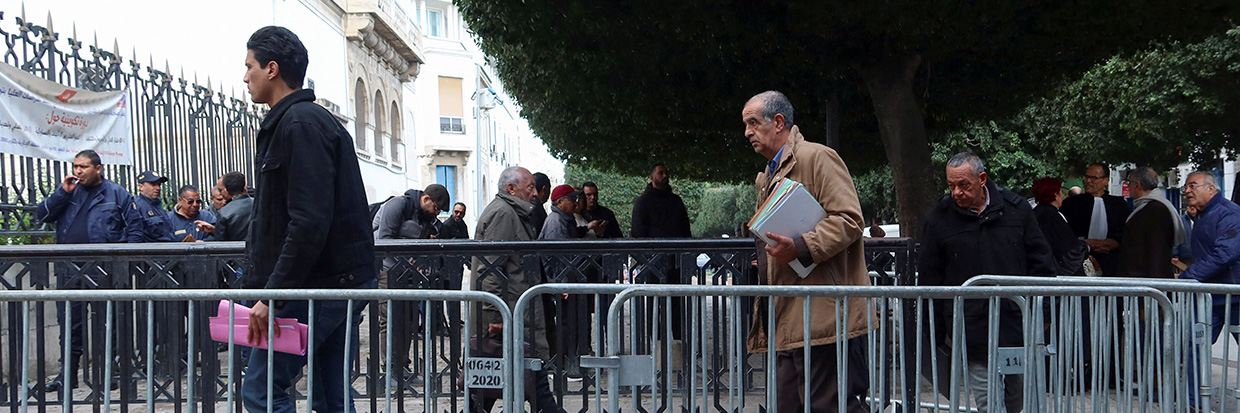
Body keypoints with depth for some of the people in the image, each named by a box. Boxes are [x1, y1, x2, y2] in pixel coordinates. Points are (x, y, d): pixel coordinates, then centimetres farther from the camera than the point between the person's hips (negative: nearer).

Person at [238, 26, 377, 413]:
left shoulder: (300, 124, -13)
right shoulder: (313, 119, 20)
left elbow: (309, 224, -22)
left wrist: (272, 296, -20)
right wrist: (259, 284, 23)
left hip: (320, 285, -10)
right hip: (345, 280, 10)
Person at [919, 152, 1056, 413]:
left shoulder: (1016, 208, 3)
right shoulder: (939, 219, 1)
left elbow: (1041, 262, 9)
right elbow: (929, 279, 5)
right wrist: (936, 337, 3)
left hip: (1018, 325, 2)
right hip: (973, 336, -2)